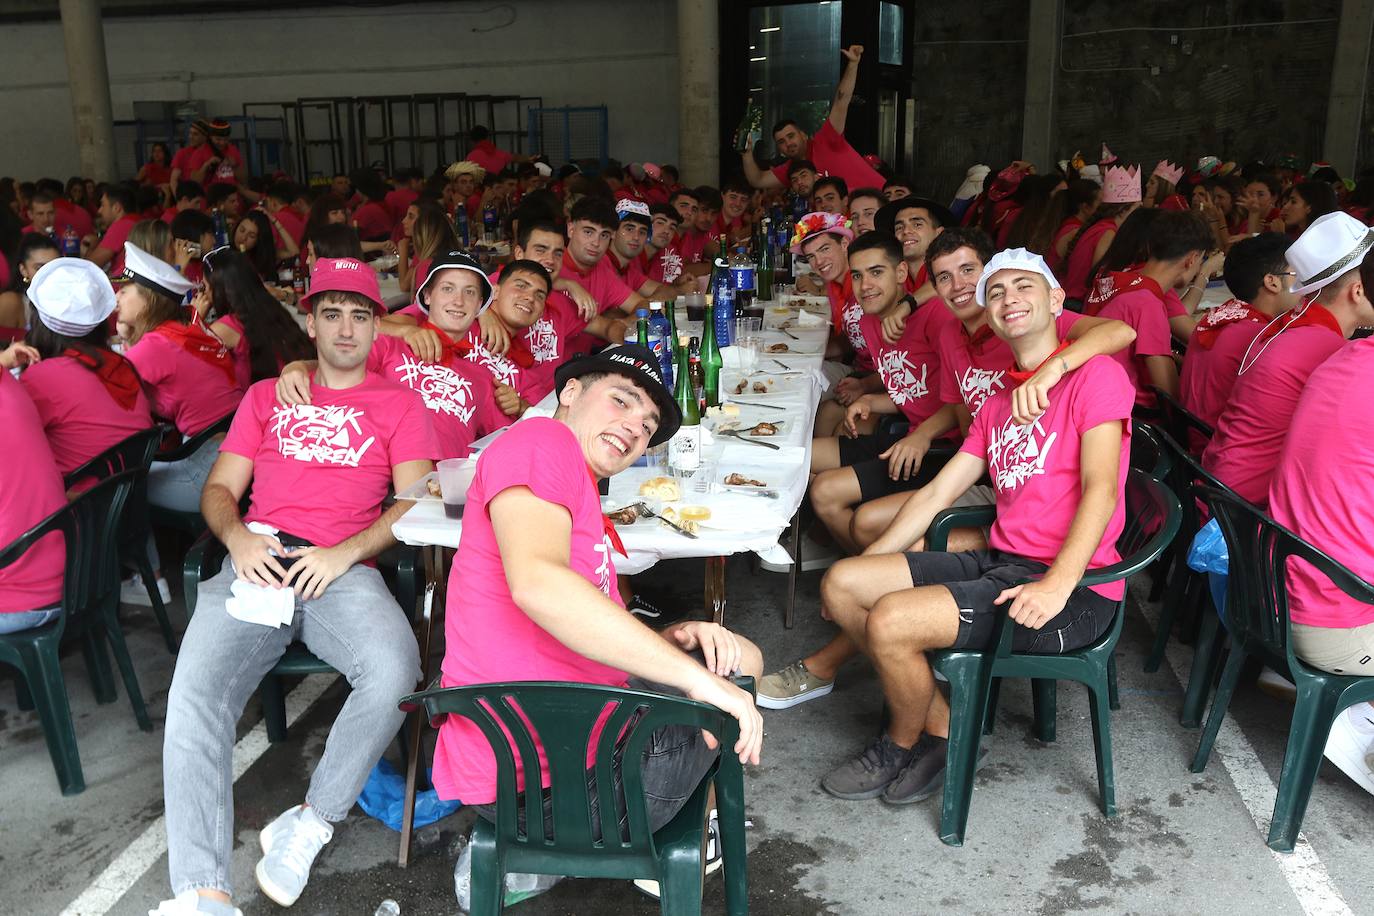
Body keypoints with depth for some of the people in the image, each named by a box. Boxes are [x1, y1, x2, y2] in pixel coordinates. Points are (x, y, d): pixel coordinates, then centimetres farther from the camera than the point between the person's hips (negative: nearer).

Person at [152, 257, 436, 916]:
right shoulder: (266, 397, 26)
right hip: (257, 562, 2)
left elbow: (415, 501, 5)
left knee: (394, 671, -32)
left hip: (343, 569, -2)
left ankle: (310, 822, -12)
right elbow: (219, 489, 20)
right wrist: (239, 537, -3)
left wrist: (343, 553, -11)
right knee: (194, 694, -25)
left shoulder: (399, 405, 17)